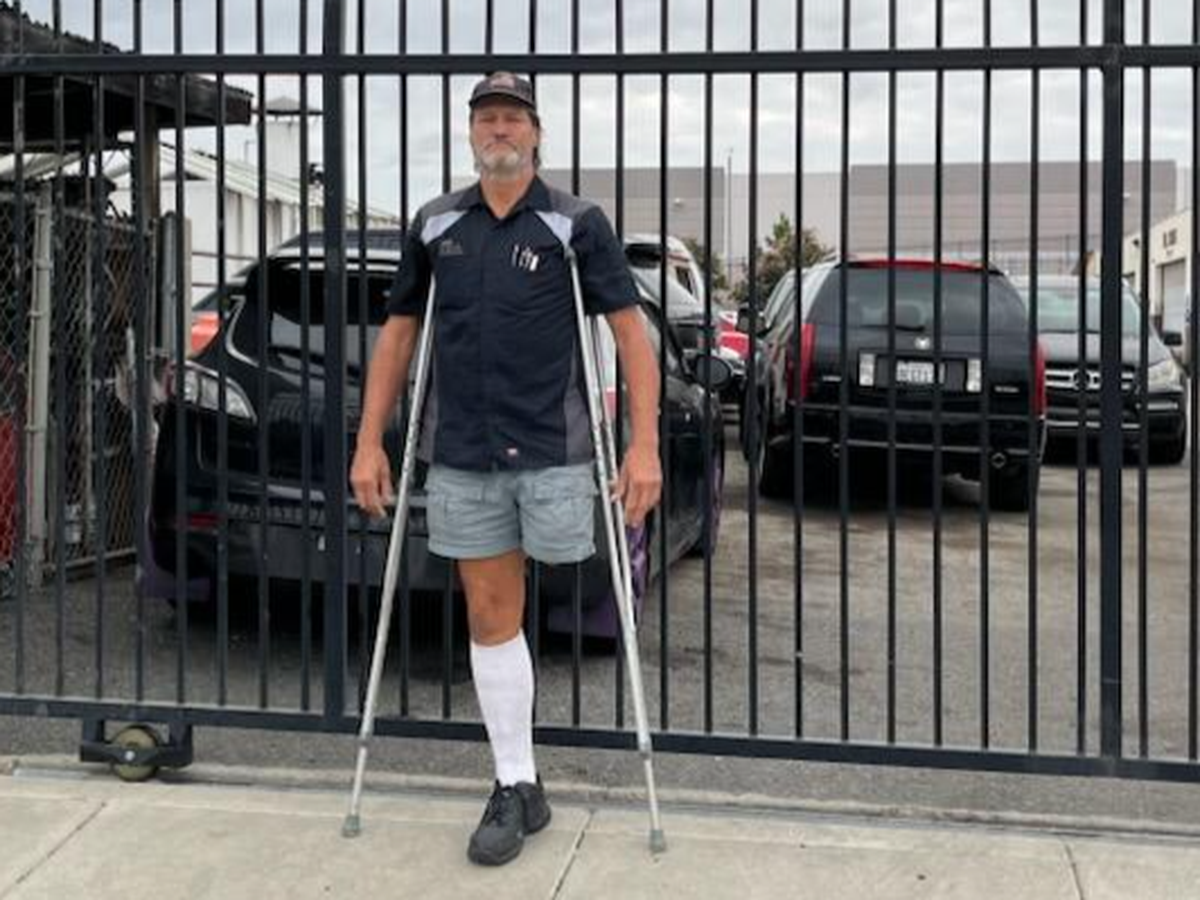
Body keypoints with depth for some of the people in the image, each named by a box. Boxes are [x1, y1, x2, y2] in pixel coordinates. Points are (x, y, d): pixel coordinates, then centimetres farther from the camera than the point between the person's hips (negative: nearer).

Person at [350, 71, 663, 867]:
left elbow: (631, 330, -6)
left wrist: (645, 443, -15)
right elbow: (399, 333, 12)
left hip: (552, 449, -3)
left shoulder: (576, 223, -3)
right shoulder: (435, 225, 7)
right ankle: (518, 788, 15)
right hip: (460, 455, 3)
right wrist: (369, 442, 7)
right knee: (491, 614, 6)